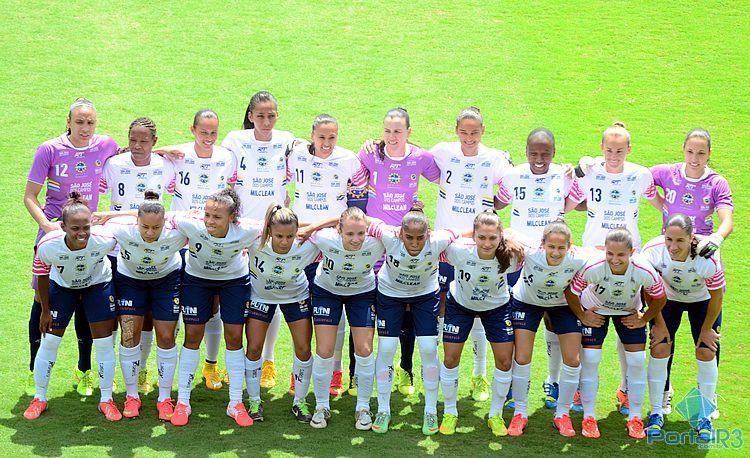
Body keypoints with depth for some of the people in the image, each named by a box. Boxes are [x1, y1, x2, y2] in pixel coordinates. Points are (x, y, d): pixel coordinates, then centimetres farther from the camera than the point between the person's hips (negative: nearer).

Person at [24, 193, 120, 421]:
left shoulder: (104, 239, -37)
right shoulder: (47, 245, -36)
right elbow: (41, 275, -15)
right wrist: (45, 310, -5)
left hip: (98, 284, 0)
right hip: (61, 286, 0)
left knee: (104, 342, -2)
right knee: (49, 341, 3)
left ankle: (106, 400, 15)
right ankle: (39, 398, 22)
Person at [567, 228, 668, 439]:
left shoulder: (645, 272, -35)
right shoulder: (591, 268, -39)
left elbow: (660, 299, -12)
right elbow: (571, 293, -19)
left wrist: (644, 319, -6)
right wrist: (582, 317, -10)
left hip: (629, 312, 1)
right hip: (595, 310, -1)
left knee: (637, 361, -3)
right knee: (590, 360, -7)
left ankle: (635, 418, 12)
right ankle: (589, 418, 7)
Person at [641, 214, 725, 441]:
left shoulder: (708, 259, -38)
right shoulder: (652, 251, -34)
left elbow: (717, 296, -19)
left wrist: (707, 329, -8)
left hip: (702, 300, -1)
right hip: (669, 297, 1)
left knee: (706, 354, -5)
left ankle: (705, 417, 9)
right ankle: (656, 414, 8)